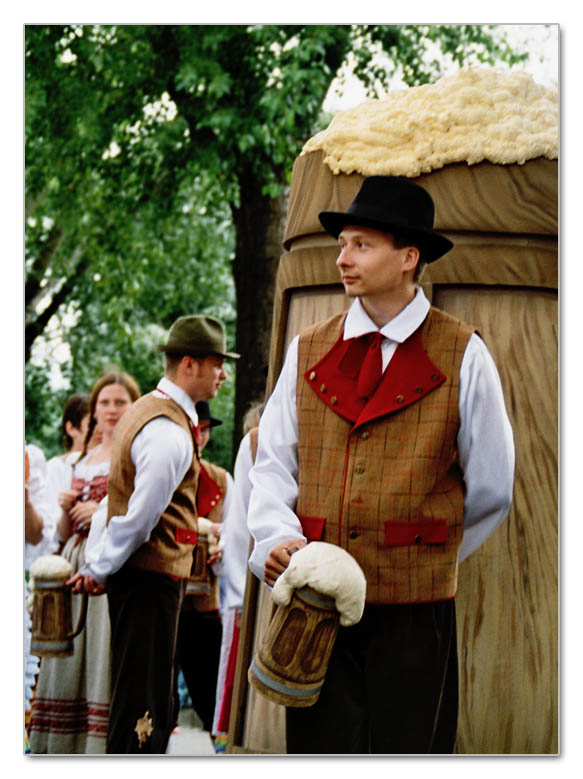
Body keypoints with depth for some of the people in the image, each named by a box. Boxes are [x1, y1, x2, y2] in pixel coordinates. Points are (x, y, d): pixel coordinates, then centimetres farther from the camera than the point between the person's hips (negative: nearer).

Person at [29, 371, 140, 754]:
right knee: (71, 661, 3)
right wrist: (67, 510, 2)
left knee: (107, 654, -12)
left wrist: (104, 512, -13)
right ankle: (66, 748, 7)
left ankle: (107, 748, -12)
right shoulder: (82, 462, 20)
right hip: (78, 568, 6)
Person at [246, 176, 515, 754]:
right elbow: (272, 465, 11)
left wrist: (428, 555, 10)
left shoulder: (463, 356, 2)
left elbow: (491, 491, 8)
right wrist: (278, 539, -8)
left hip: (415, 611, -2)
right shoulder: (307, 351, 12)